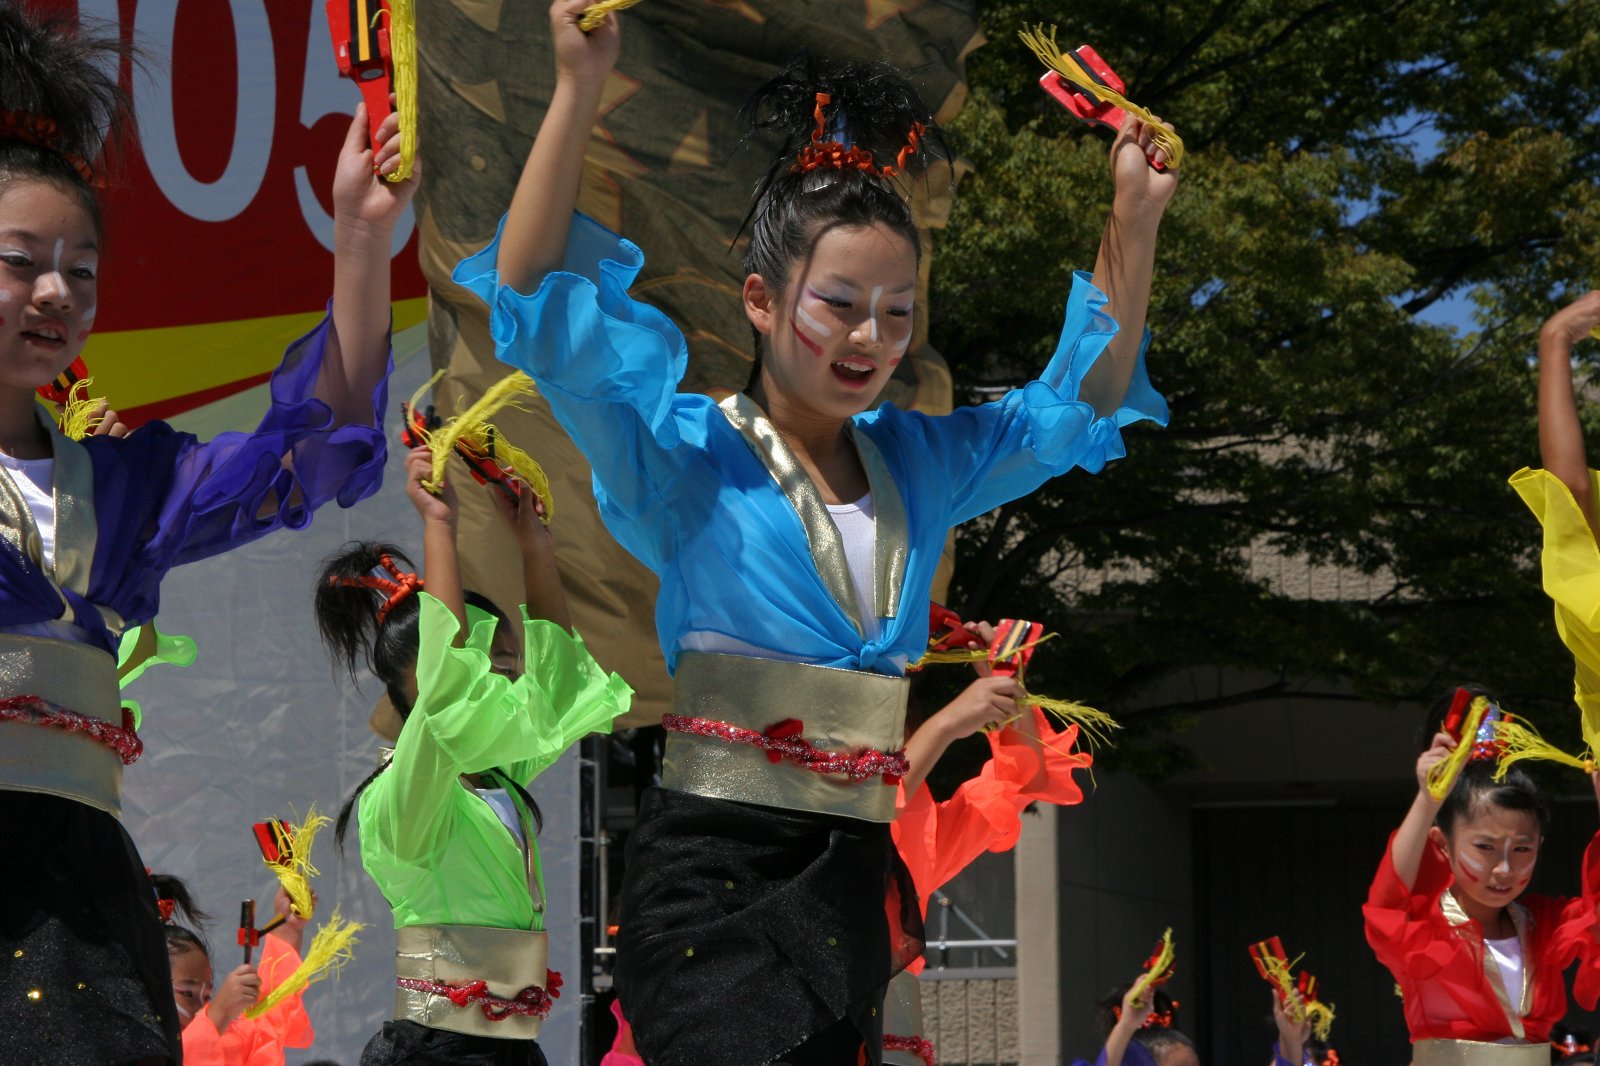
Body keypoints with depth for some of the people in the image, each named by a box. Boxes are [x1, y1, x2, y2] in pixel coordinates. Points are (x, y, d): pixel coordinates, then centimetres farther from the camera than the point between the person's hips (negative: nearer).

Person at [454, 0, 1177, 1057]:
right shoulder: (690, 453, -3)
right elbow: (543, 311, -15)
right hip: (718, 875, -6)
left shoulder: (918, 462, 15)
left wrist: (1135, 222, 17)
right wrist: (580, 89, -22)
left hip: (857, 879, 6)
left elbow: (1081, 407, 26)